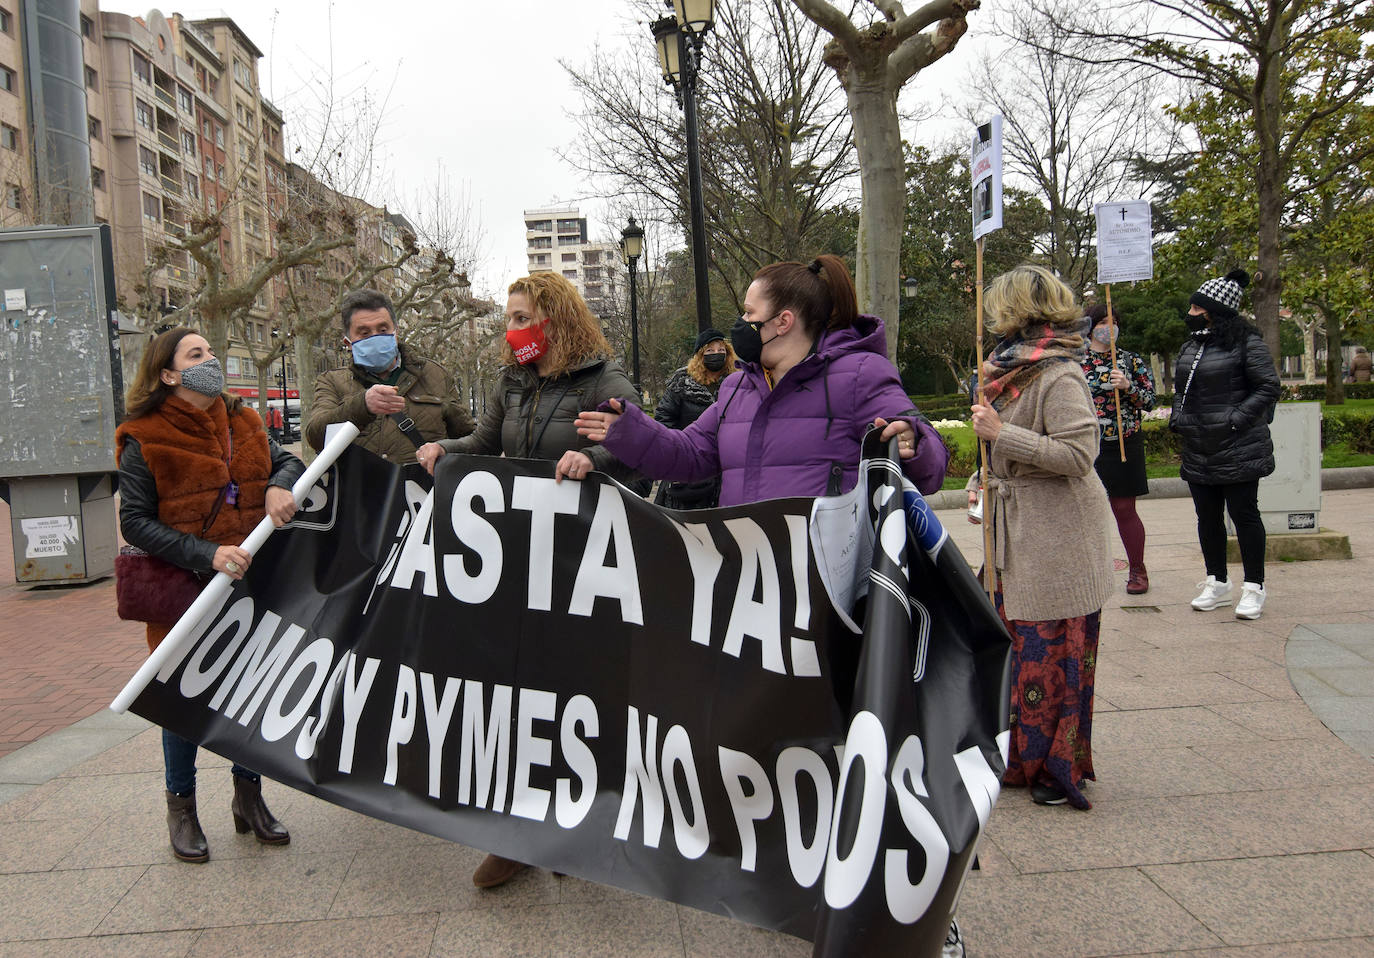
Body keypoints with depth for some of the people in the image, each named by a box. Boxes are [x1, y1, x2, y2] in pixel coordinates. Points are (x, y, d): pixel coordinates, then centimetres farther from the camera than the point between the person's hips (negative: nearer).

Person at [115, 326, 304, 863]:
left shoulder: (241, 423, 7)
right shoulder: (145, 440, -8)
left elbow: (288, 461, 13)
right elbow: (135, 522, -11)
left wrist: (281, 485, -12)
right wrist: (207, 554, -23)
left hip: (250, 584, 4)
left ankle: (249, 798, 30)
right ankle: (181, 808, 28)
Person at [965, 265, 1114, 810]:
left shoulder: (1060, 376, -16)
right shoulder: (1012, 370, 13)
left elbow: (1078, 453, -24)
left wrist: (1001, 433, -22)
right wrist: (984, 481, 13)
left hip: (1058, 542, -9)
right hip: (1016, 539, 9)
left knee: (1052, 655, 0)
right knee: (1019, 648, 14)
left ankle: (1061, 768, 15)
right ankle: (1025, 757, 26)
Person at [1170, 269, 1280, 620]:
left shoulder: (1246, 343, -9)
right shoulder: (1190, 345, 13)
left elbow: (1268, 387, -9)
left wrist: (1236, 419, -17)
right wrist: (1178, 418, 8)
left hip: (1238, 448, -7)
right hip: (1198, 451, 7)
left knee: (1243, 513, 0)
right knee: (1208, 516, 12)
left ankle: (1254, 587, 11)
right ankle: (1217, 584, 24)